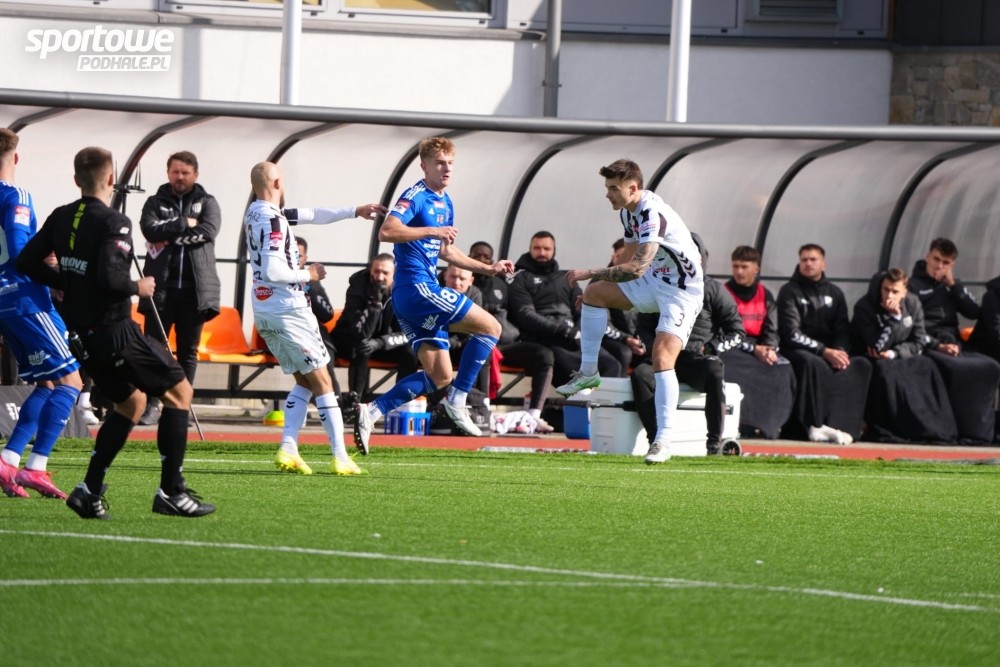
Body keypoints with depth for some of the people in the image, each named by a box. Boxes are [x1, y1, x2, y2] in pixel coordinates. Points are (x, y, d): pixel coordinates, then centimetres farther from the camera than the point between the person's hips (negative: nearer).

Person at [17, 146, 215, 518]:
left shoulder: (61, 218, 6)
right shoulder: (113, 223, -17)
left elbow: (27, 261, 9)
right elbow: (110, 277, -28)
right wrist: (139, 288, -9)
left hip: (81, 334, 8)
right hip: (114, 330, -8)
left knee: (131, 402, 24)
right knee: (178, 391, 6)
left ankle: (90, 491, 12)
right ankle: (171, 492, 1)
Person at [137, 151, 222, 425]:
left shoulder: (207, 203, 10)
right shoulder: (156, 203, 9)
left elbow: (209, 230, -10)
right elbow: (150, 229, -10)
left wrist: (169, 238, -10)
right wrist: (184, 224, -11)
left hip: (194, 289, 1)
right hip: (161, 288, 0)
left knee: (189, 351, 4)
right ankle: (152, 404, 0)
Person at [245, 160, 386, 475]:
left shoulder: (256, 214, 11)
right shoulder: (272, 221, -18)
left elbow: (311, 215, 19)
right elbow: (273, 271, -25)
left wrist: (353, 211, 21)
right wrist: (308, 274, -9)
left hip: (264, 312, 9)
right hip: (287, 309, -9)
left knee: (304, 381, 15)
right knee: (322, 382, -2)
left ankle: (288, 449, 2)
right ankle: (340, 458, -4)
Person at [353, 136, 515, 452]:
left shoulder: (445, 203, 20)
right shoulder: (415, 197, -10)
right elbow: (387, 231, -25)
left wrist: (488, 269, 28)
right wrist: (432, 231, -27)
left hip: (423, 291, 10)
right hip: (416, 287, -10)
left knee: (439, 377, 6)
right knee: (490, 327, -7)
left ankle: (371, 411, 2)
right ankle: (457, 402, -5)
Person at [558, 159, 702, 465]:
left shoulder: (652, 214, -29)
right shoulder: (627, 212, 2)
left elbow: (637, 268, -38)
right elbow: (629, 259, 19)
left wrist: (590, 273, -34)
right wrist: (595, 280, 12)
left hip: (682, 291, -10)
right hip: (655, 281, 10)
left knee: (662, 359, -22)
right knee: (594, 292, 7)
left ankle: (663, 440, -24)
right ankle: (588, 372, 16)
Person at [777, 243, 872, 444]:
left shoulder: (834, 293, 17)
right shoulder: (790, 292, 2)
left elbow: (843, 330, 12)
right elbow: (792, 334, -9)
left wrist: (839, 351, -12)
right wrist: (824, 352, -19)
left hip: (830, 351, 5)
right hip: (797, 351, -5)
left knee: (861, 365, -22)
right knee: (815, 365, -38)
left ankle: (841, 424, -35)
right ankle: (815, 426, -39)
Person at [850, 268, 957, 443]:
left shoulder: (912, 304, -4)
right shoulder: (864, 308, -19)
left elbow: (918, 343, 0)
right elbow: (878, 348, -27)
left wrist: (894, 353, -17)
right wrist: (895, 317, -32)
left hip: (900, 358, 5)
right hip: (868, 360, -5)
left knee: (925, 366, -22)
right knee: (885, 371, -37)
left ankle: (936, 427, -20)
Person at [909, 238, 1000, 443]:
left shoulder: (952, 286, 24)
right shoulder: (913, 286, 5)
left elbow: (974, 312, 10)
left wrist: (953, 284, 4)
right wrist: (939, 346, -16)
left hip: (953, 347, 6)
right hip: (928, 349, -6)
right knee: (959, 369, -36)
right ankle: (965, 431, -32)